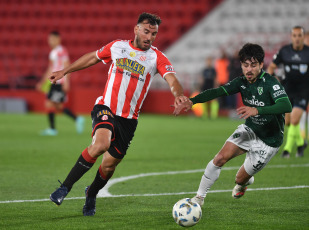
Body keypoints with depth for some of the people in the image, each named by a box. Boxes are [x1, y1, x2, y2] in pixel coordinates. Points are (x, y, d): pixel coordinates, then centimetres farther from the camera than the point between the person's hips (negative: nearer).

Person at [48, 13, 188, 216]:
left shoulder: (157, 58, -1)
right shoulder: (117, 46, 5)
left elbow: (172, 79, -17)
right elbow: (93, 58, 21)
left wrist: (179, 94, -40)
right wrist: (65, 71, 26)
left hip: (129, 119, 1)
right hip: (106, 108, -1)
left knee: (110, 164, 4)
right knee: (101, 143, -30)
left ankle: (91, 195, 37)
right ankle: (65, 188, -22)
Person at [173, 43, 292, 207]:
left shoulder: (270, 83, -26)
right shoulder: (242, 82, -7)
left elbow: (286, 106, -40)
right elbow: (217, 92, -9)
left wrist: (257, 110, -53)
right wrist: (191, 101, -25)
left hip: (269, 140, -5)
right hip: (249, 129, 5)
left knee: (240, 179, 2)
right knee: (221, 157, -16)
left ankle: (243, 182, 42)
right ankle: (200, 196, -1)